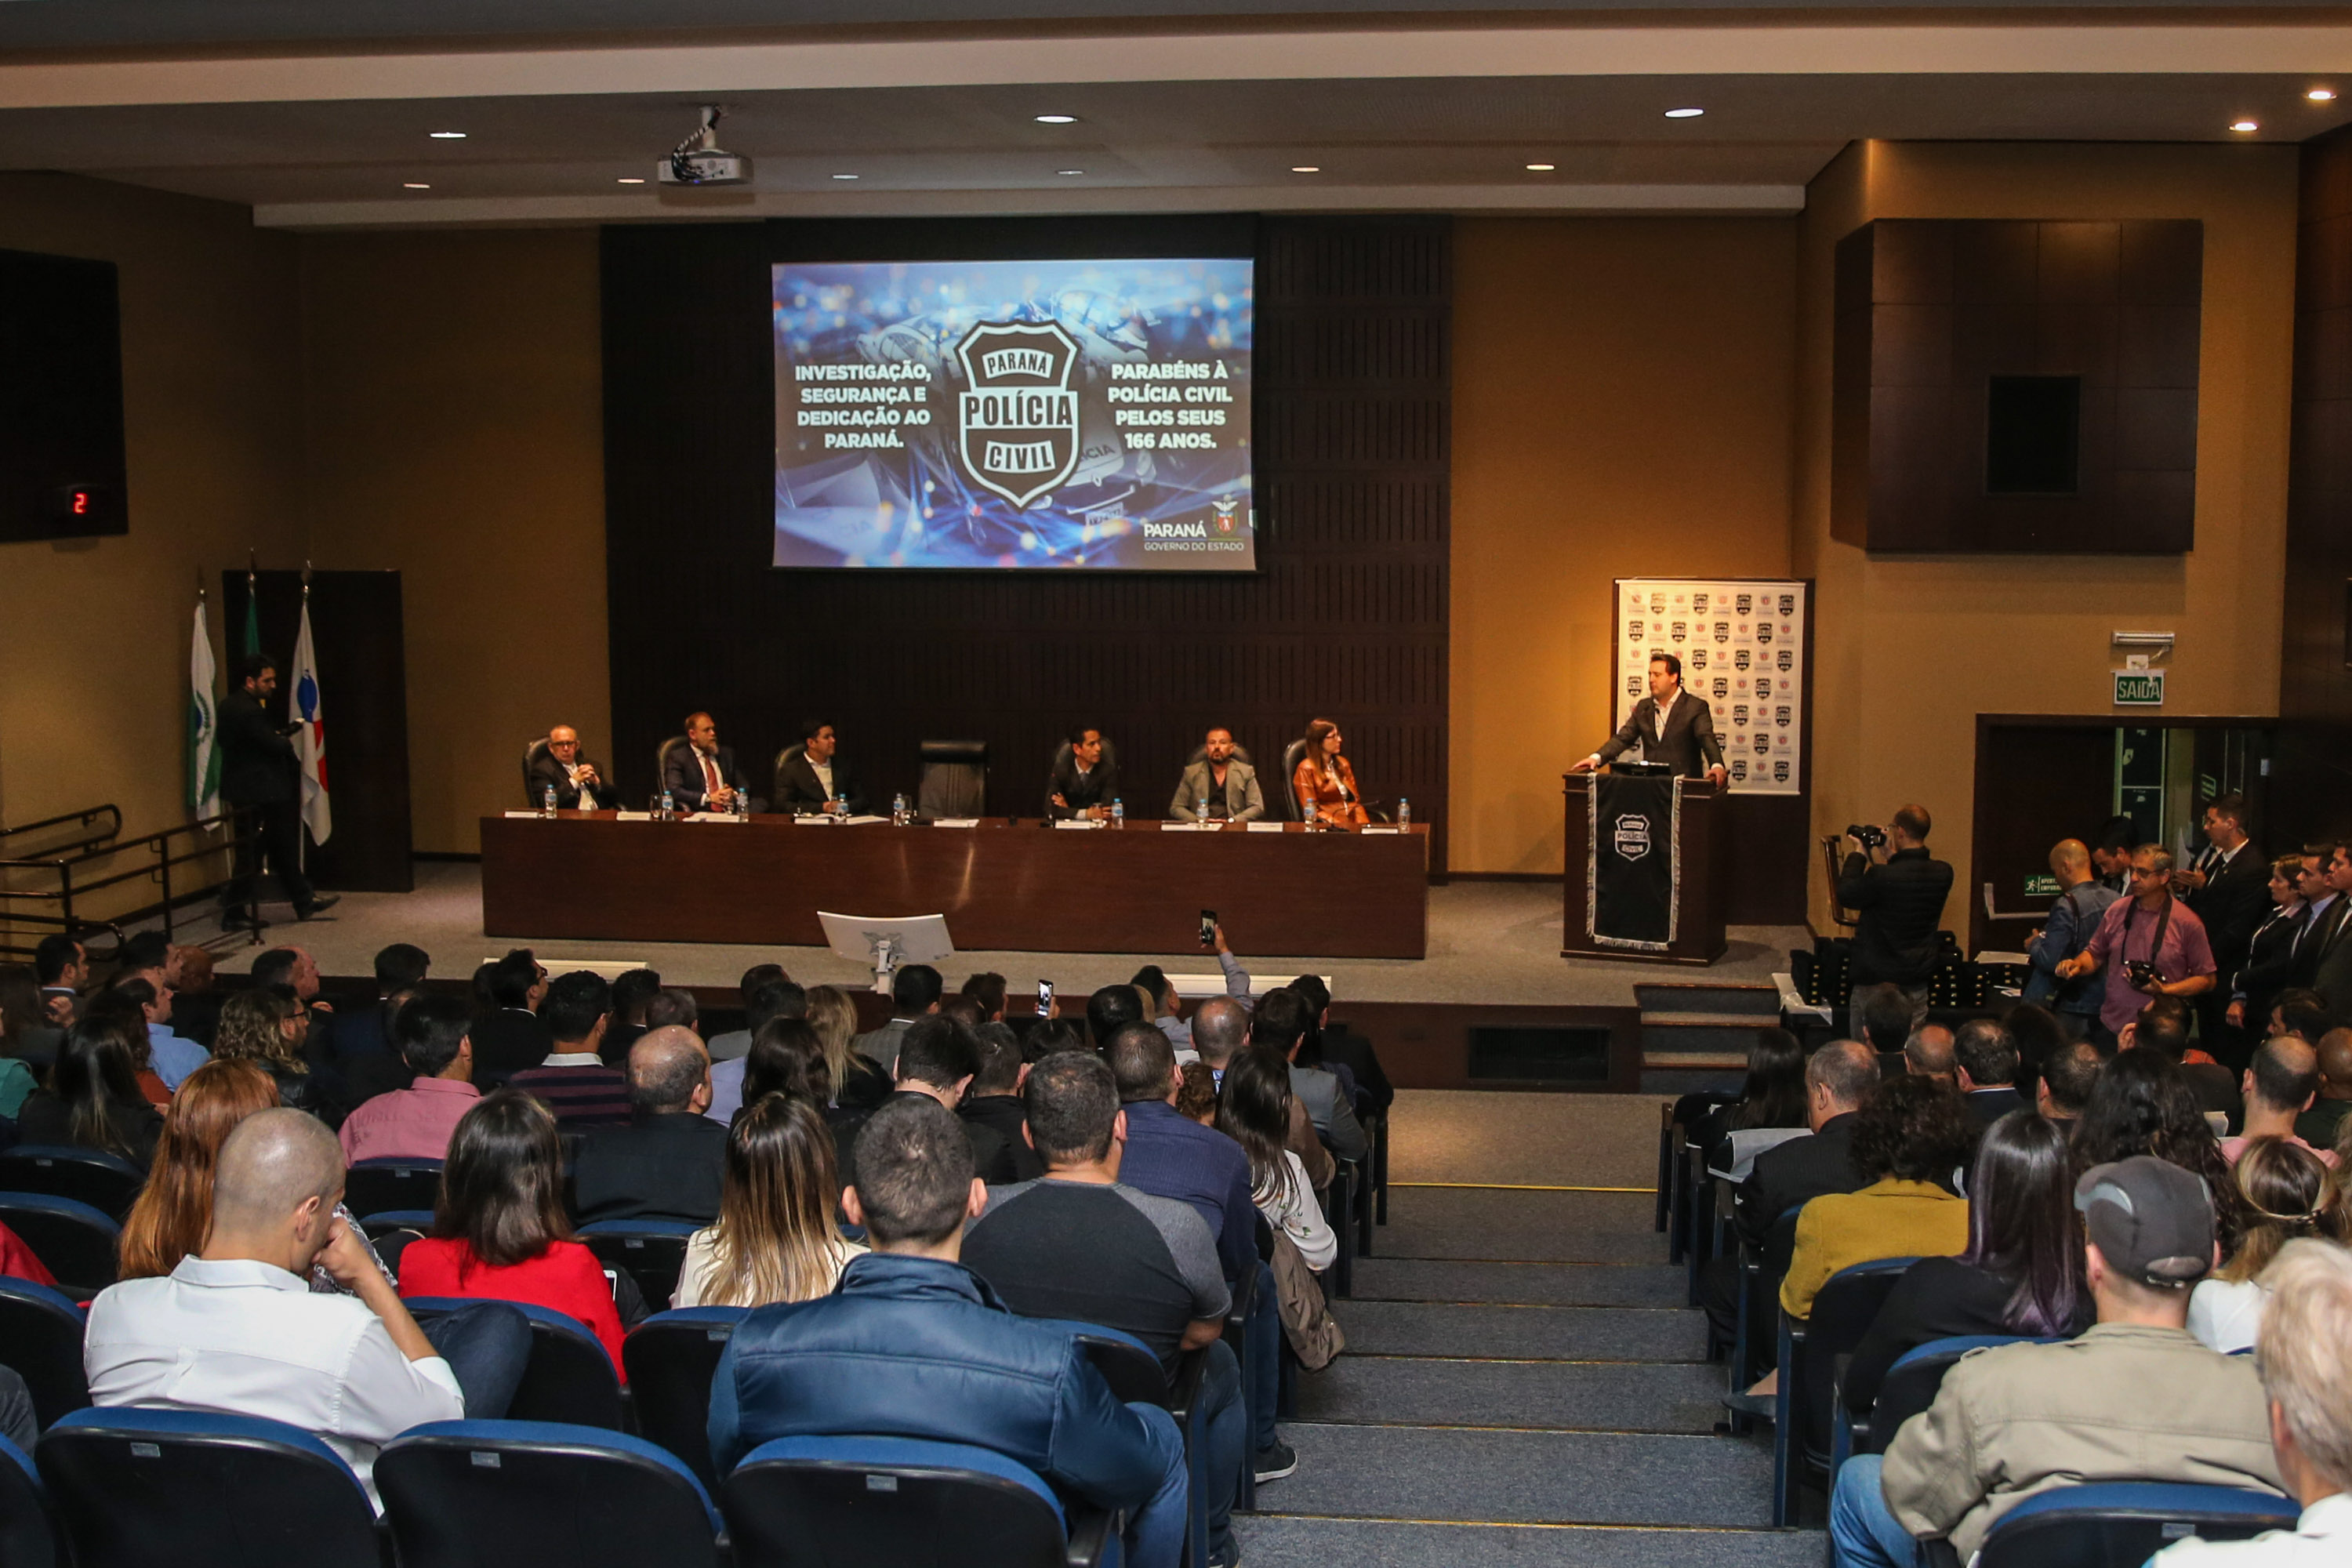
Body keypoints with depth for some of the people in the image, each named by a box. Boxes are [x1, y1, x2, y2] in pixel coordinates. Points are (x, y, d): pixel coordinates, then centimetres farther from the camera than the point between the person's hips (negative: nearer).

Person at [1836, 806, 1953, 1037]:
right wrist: (1892, 856, 13)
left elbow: (1845, 895, -10)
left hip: (1876, 979, -6)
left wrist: (1858, 855, 0)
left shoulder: (1881, 876, -25)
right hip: (1919, 981, 6)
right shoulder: (1943, 873, -6)